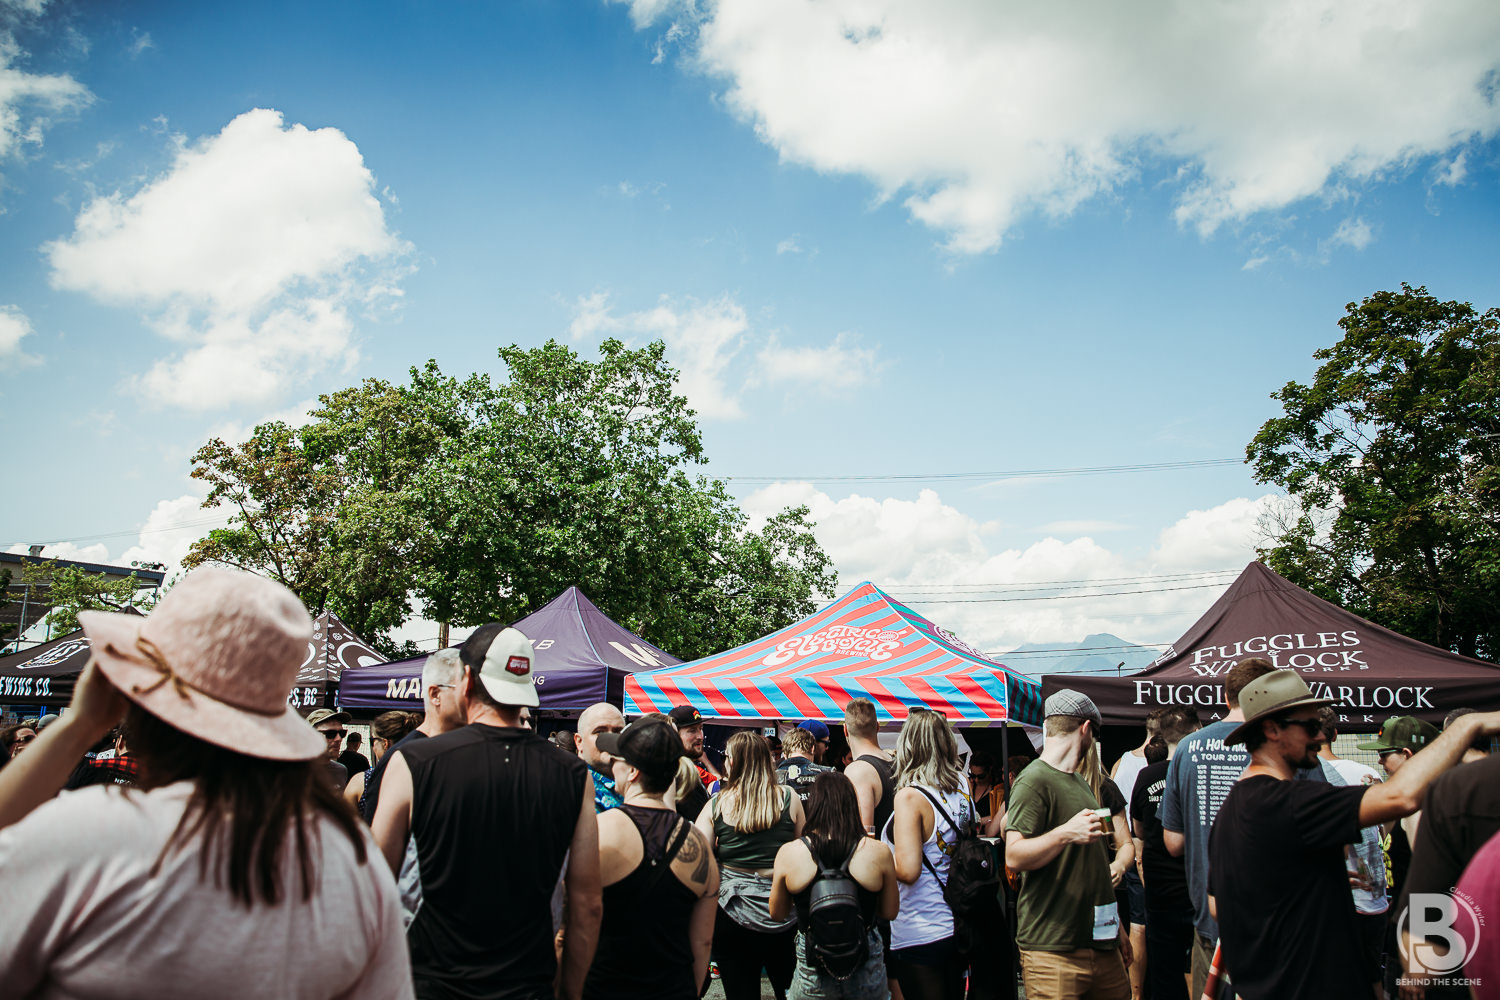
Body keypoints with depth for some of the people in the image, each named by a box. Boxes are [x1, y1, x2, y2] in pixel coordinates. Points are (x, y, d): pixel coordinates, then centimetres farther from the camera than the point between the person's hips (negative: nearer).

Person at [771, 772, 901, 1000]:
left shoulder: (788, 852, -11)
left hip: (813, 975, 0)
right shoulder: (879, 852, -11)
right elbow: (890, 912, 2)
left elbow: (777, 914, 3)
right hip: (867, 974, 1)